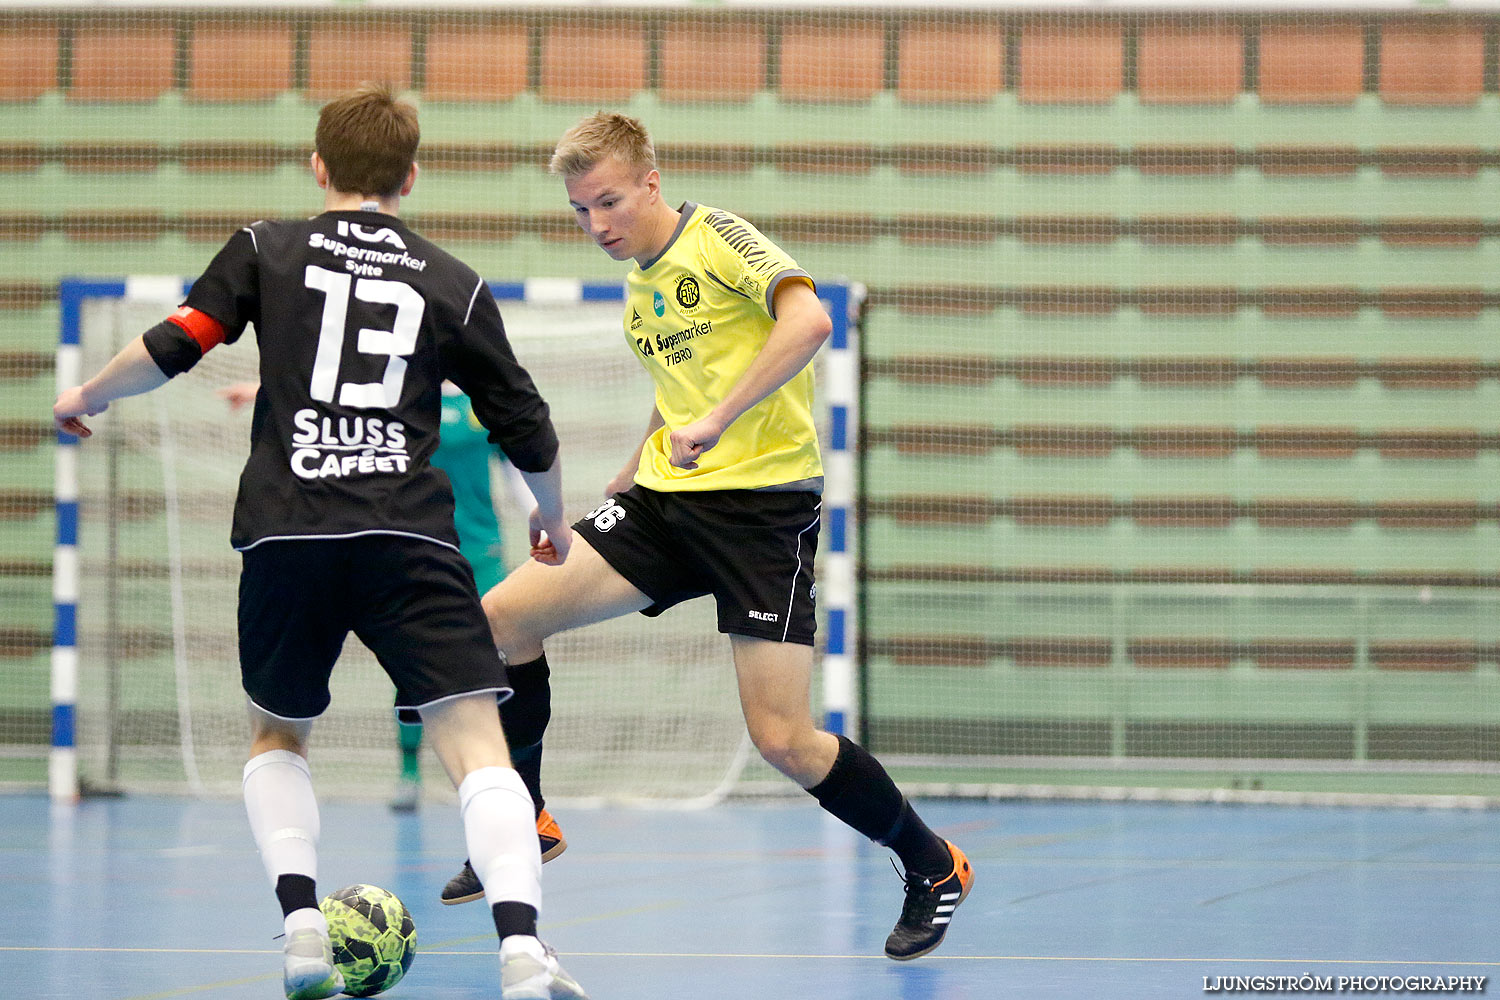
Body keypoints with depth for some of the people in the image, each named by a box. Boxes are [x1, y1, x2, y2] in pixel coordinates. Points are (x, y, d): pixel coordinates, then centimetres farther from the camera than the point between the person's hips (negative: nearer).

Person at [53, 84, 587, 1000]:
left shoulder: (266, 252, 12)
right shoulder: (453, 285, 13)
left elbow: (171, 350, 3)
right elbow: (527, 430, 16)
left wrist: (85, 398, 21)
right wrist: (553, 516, 35)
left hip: (287, 535, 1)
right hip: (409, 537, -1)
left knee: (278, 736, 23)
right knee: (478, 746, -6)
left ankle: (303, 924, 3)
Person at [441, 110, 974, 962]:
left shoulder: (719, 238, -9)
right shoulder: (639, 290, 16)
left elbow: (809, 319, -25)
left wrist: (713, 423, -29)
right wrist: (637, 468, 21)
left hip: (764, 503, -8)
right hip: (669, 501, 8)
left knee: (784, 739, -14)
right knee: (501, 620, -4)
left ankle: (935, 869, 9)